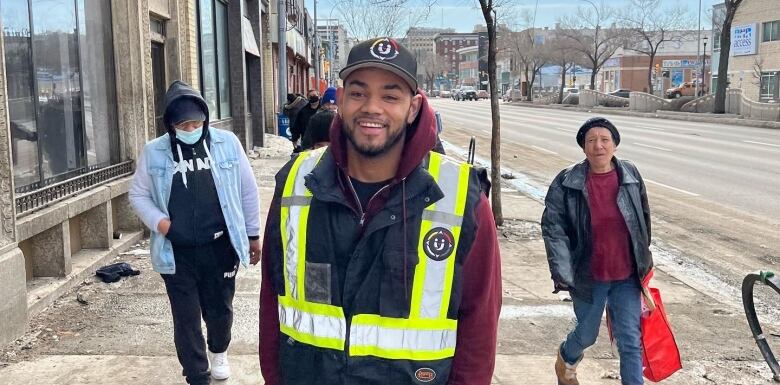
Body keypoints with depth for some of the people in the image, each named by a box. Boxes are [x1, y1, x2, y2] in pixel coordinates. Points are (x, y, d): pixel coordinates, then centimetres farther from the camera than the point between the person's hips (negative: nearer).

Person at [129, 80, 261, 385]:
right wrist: (158, 222, -11)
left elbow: (248, 190, 4)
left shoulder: (227, 143, -3)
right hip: (177, 253, 0)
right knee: (186, 319, 6)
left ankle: (219, 351, 48)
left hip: (221, 248, 1)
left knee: (220, 309, 17)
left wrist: (253, 234, 7)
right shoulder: (154, 152, -3)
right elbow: (138, 194, 8)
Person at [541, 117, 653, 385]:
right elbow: (553, 228, -12)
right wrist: (562, 273, -19)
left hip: (626, 276, 2)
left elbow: (643, 219, 9)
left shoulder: (630, 175, -3)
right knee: (587, 335, 18)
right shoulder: (566, 183, -12)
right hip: (588, 277, -1)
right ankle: (566, 360, 52)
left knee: (631, 341, 2)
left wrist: (643, 260, 15)